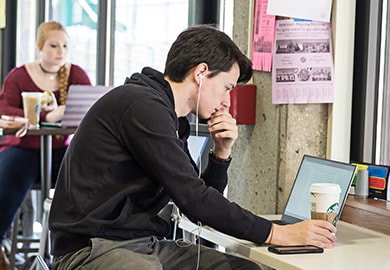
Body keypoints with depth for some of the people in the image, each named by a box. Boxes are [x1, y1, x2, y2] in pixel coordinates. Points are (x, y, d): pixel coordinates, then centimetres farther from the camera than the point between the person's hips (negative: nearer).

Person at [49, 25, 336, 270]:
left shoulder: (173, 121, 15)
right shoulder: (143, 106, -14)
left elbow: (201, 206, 19)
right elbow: (194, 200, -19)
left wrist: (222, 153, 4)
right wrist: (277, 234, -15)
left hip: (145, 244, 9)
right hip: (91, 247, -9)